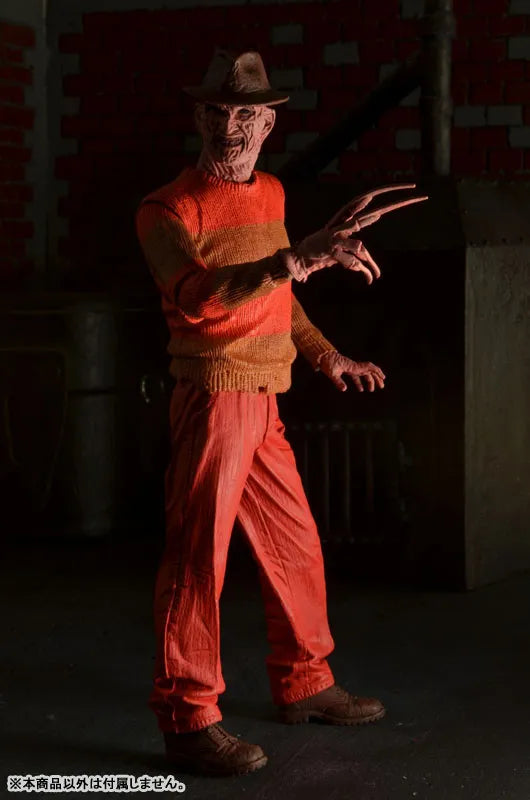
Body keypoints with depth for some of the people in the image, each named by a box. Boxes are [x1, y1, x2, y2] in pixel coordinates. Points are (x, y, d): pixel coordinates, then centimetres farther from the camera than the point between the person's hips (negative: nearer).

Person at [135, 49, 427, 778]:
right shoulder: (169, 208, -9)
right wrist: (301, 257, -37)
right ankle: (188, 720, 2)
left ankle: (304, 684, 31)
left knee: (296, 547, 15)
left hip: (263, 405, 8)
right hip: (214, 397, -8)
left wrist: (325, 354, 16)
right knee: (198, 554, -5)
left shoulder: (271, 194, 14)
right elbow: (194, 295, -28)